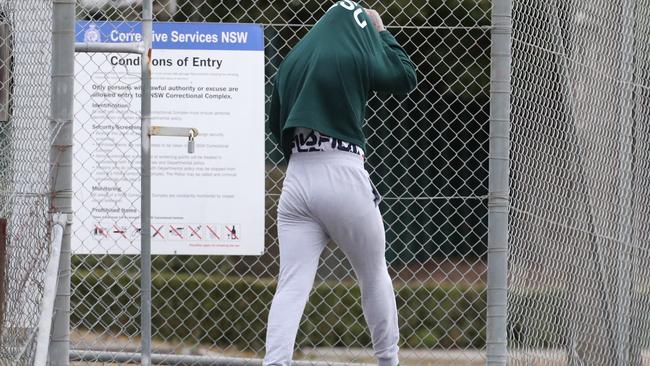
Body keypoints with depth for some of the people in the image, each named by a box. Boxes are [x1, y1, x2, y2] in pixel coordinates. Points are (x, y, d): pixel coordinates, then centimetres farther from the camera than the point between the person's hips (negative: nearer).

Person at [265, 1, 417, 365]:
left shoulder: (294, 59, 12)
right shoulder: (355, 56, -4)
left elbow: (276, 123, 19)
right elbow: (406, 77, 11)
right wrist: (381, 32, 20)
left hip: (296, 180, 4)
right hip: (343, 177, -4)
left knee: (292, 286, -5)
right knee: (375, 276, 16)